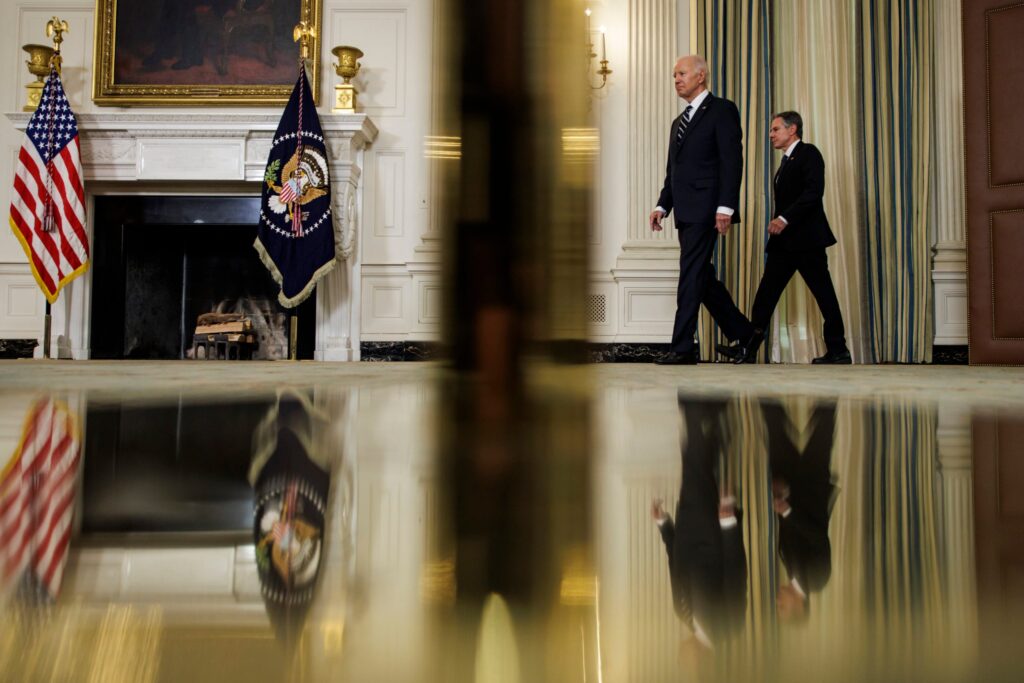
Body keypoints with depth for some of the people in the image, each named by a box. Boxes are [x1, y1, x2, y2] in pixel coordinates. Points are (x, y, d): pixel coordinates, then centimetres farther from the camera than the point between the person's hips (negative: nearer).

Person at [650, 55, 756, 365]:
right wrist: (662, 205, 11)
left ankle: (682, 347, -8)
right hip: (686, 211, 9)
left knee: (692, 276, -10)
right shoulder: (679, 122, 23)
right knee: (701, 278, 11)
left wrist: (726, 207, -19)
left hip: (705, 209, -9)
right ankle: (742, 333, 23)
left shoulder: (722, 110, -2)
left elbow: (732, 161, -11)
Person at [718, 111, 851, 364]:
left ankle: (838, 351, 6)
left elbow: (814, 192, -18)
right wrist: (777, 224, 9)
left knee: (824, 295, -2)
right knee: (766, 292, 2)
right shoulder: (786, 162, 23)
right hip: (783, 242, 9)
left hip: (805, 239, -9)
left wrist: (785, 218, -24)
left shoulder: (808, 153, -5)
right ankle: (748, 348, 1)